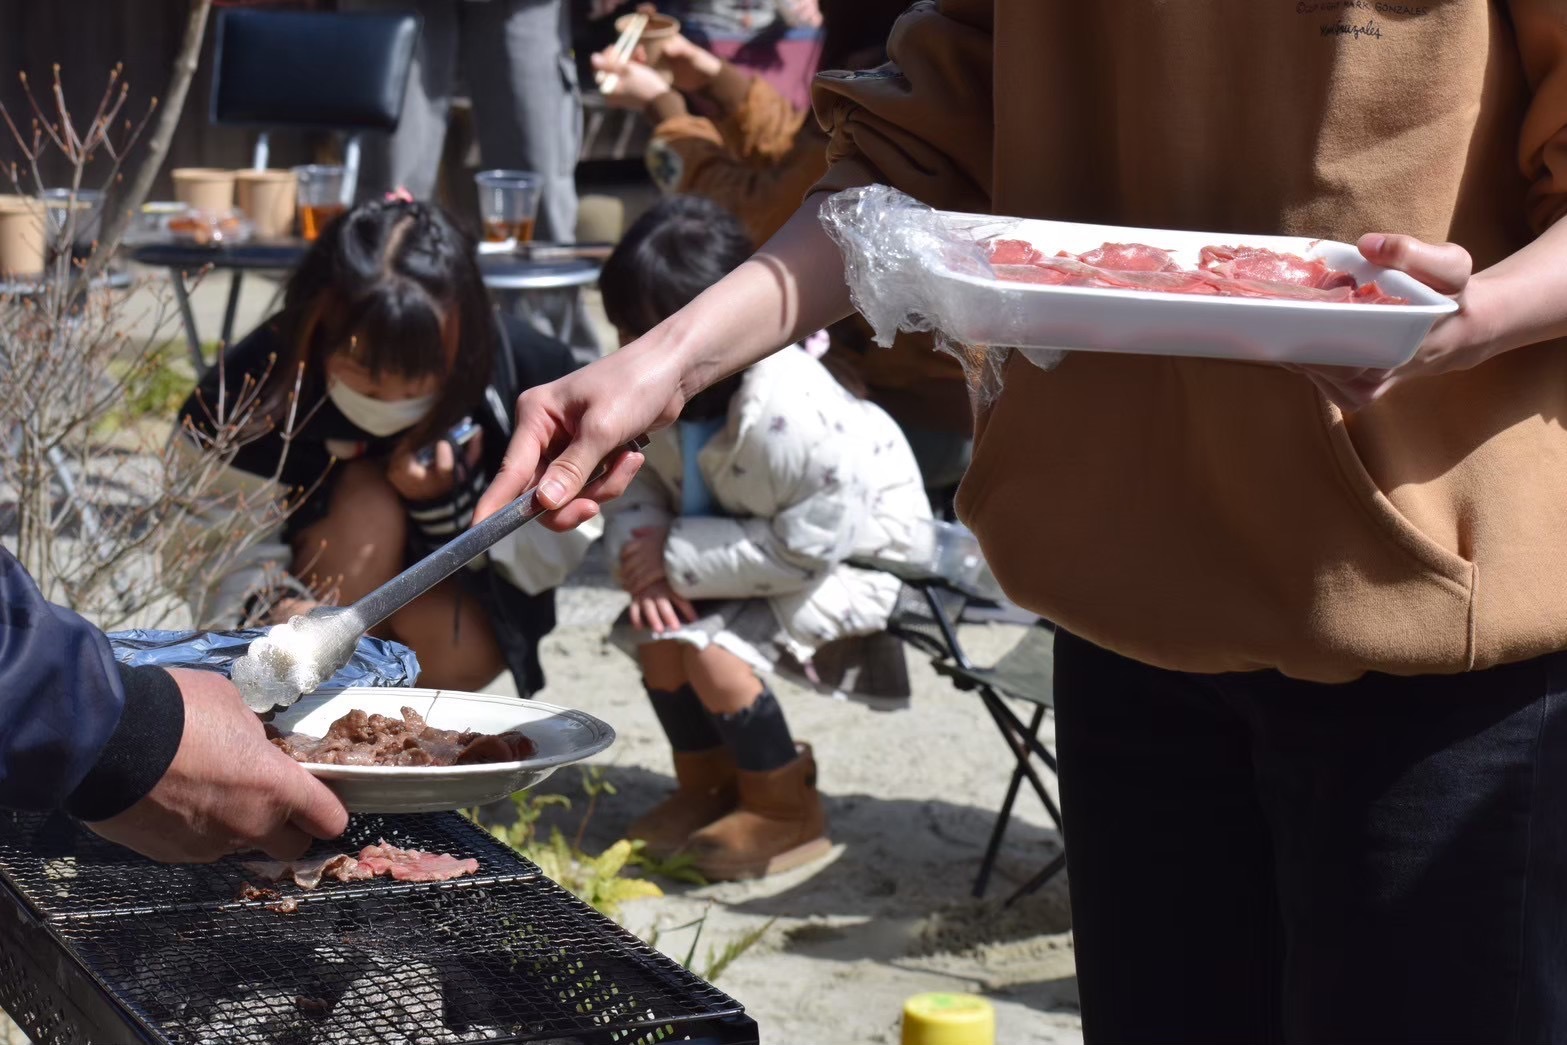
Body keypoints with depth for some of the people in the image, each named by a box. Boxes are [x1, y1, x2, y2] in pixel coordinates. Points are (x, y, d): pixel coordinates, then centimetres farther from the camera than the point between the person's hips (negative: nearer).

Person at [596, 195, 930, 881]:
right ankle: (706, 786, 16)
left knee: (715, 650, -23)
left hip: (848, 551, -7)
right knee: (656, 632, -12)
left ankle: (785, 812, 2)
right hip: (758, 537, 8)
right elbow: (633, 476, 0)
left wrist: (678, 556, -28)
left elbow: (805, 549, -30)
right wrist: (643, 554, -21)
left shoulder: (791, 414, -37)